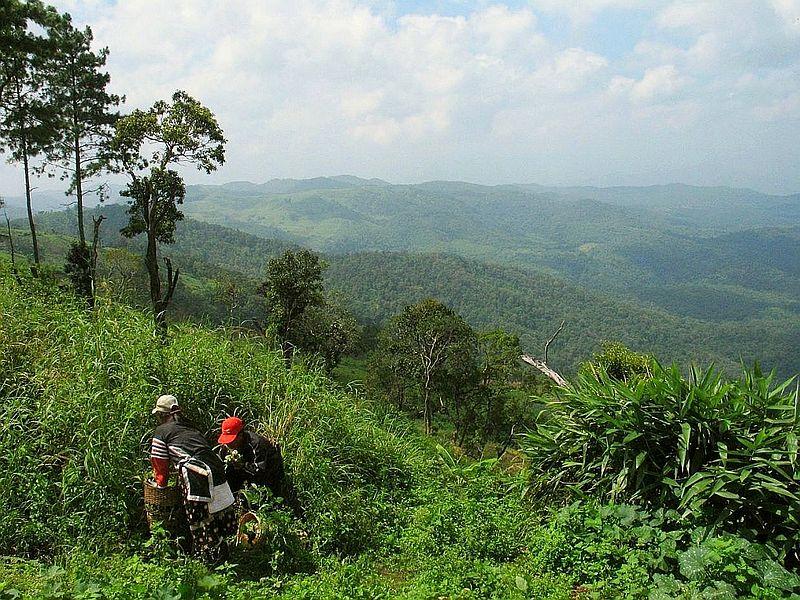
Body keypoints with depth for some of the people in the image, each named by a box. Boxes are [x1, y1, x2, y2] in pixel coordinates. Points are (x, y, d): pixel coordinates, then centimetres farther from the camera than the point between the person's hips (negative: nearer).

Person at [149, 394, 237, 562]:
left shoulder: (161, 431, 8)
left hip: (198, 478, -7)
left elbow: (160, 464, 12)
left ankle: (212, 559, 7)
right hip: (217, 469, 7)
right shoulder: (190, 428, 27)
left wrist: (161, 485, 27)